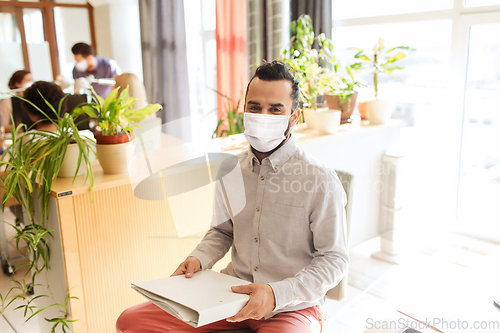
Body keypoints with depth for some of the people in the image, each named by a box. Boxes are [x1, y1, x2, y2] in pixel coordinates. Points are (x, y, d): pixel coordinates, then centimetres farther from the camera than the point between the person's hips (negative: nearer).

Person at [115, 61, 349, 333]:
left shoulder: (321, 182, -13)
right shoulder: (229, 170, 3)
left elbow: (334, 260, -10)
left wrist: (277, 293, -23)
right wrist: (199, 259, -3)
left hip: (291, 307, -4)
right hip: (232, 292, 4)